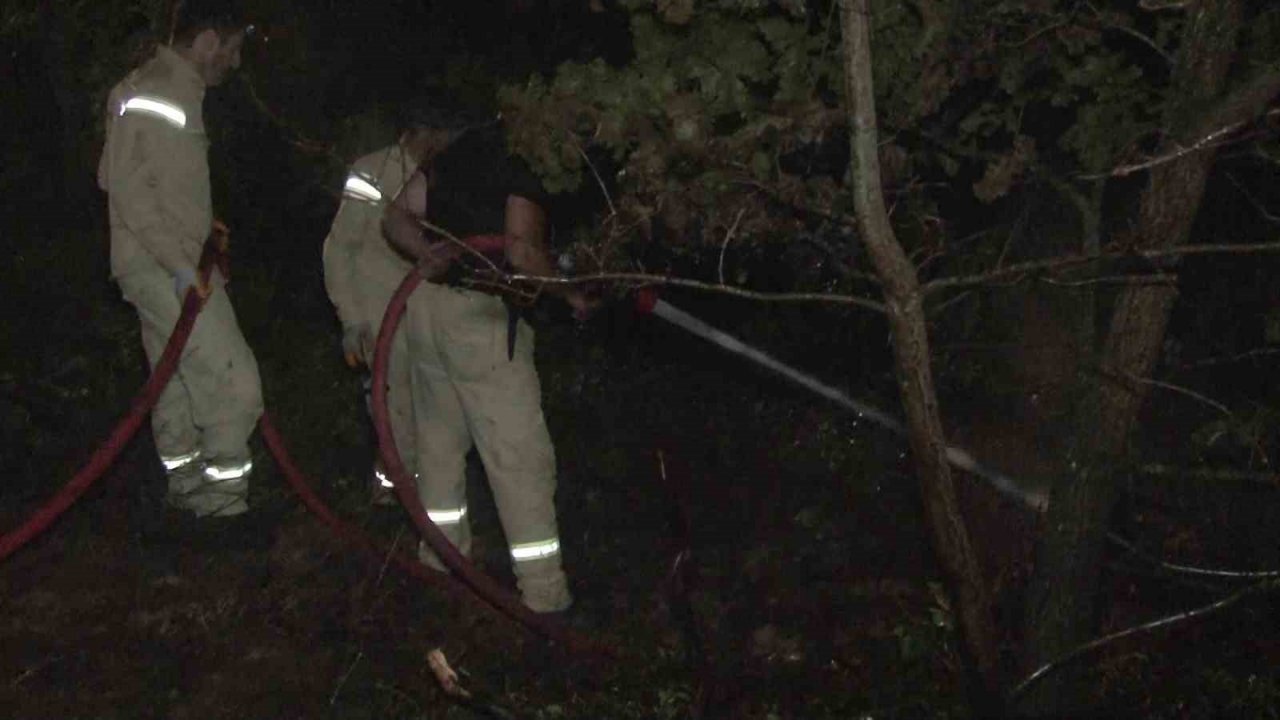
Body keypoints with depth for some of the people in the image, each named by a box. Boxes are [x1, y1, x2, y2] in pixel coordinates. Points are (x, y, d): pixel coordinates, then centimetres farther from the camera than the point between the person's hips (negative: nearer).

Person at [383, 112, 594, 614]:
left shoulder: (454, 154, 14)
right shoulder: (523, 169, -9)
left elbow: (397, 215, 11)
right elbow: (521, 251, -20)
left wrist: (426, 251, -6)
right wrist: (572, 294, -6)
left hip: (426, 304, 8)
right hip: (481, 314, -8)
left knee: (440, 436, 20)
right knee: (519, 455, -4)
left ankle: (441, 553, 29)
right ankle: (544, 593, -2)